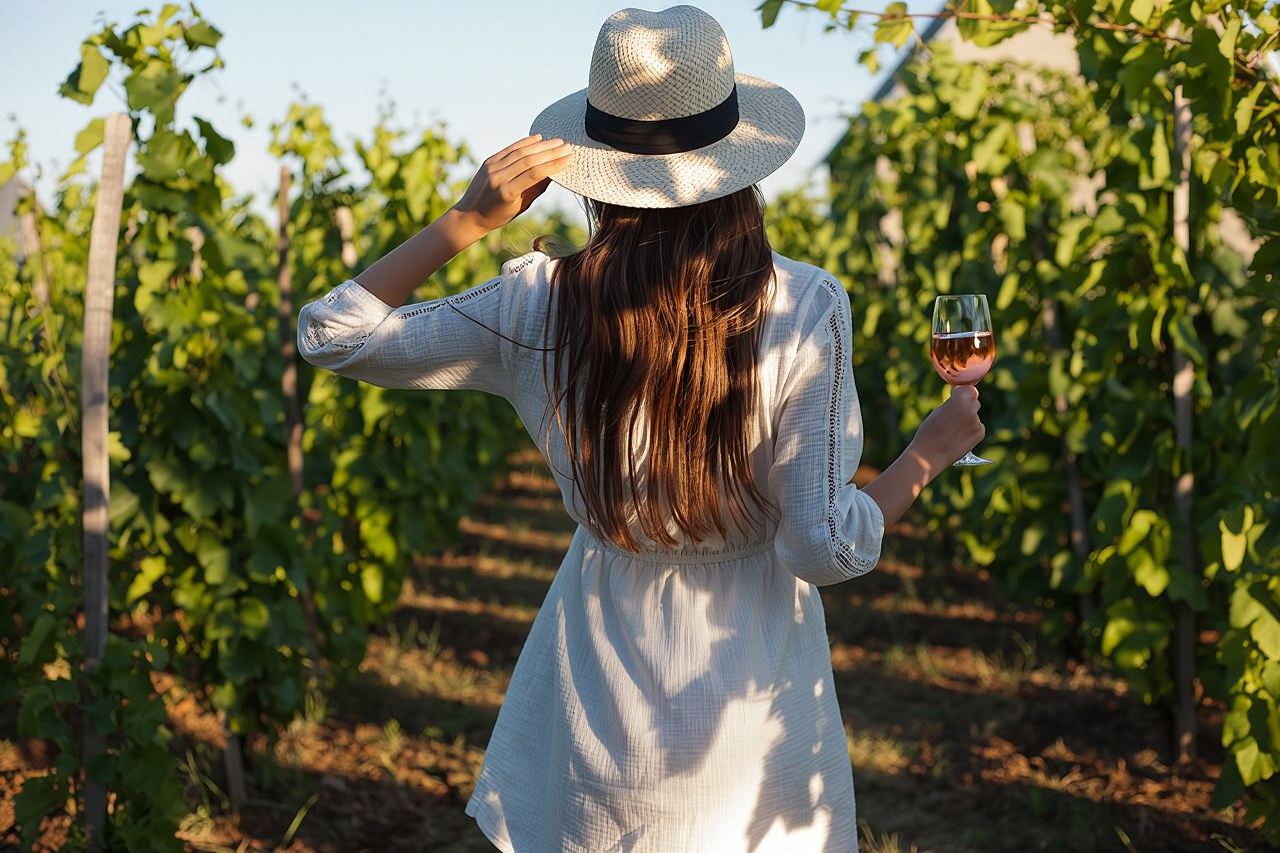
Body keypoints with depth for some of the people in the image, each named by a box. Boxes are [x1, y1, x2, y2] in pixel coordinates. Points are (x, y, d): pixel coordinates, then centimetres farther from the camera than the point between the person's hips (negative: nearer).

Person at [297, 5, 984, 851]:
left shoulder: (539, 305, -12)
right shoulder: (804, 310, -18)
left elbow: (331, 332, 0)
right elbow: (825, 549, -16)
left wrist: (465, 221, -6)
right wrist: (930, 452, 0)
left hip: (604, 679, 2)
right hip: (756, 685, -1)